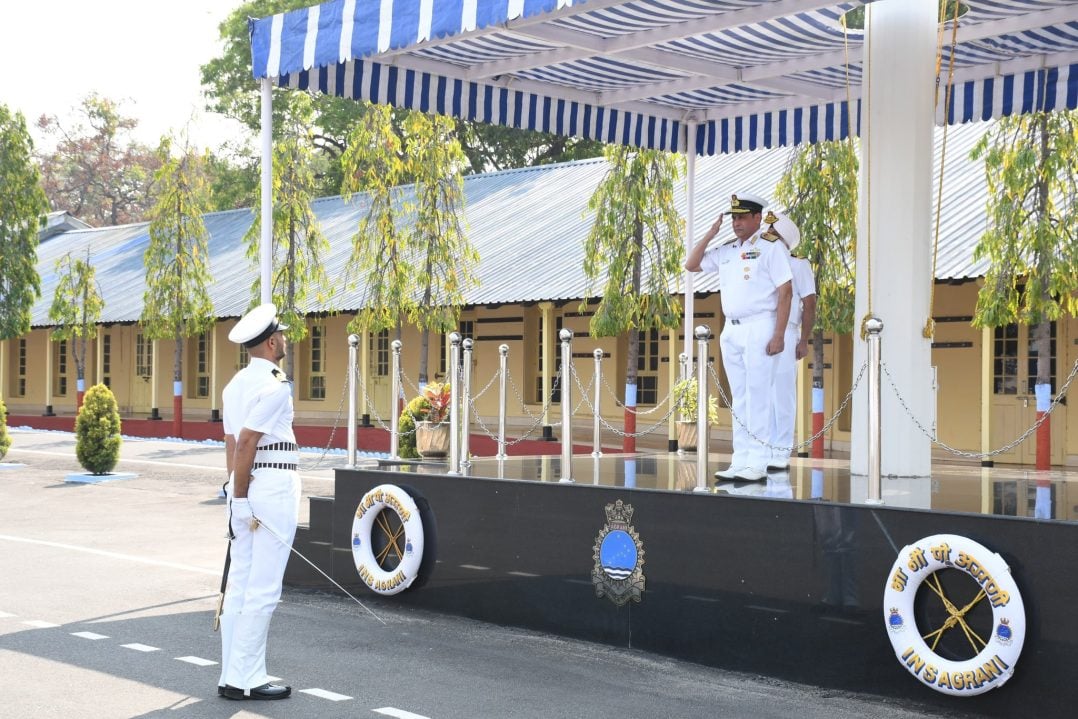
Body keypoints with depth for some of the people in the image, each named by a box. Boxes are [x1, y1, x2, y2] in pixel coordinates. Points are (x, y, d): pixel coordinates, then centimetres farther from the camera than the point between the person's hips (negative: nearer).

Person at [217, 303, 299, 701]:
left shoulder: (236, 384, 15)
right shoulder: (275, 385, -12)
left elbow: (232, 444, 15)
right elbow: (245, 444, -18)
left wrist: (237, 497, 17)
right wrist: (240, 499, -13)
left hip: (245, 488, 9)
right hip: (273, 486, -9)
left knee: (240, 585, 10)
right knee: (263, 590, -4)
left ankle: (233, 676, 15)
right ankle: (243, 680, -1)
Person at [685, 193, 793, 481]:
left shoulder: (770, 248, -4)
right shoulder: (725, 251, 16)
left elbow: (785, 292, -9)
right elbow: (691, 265, 18)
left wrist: (779, 335, -16)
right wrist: (711, 233, 9)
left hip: (759, 329, -7)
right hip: (731, 331, 7)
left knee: (757, 397, -8)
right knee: (738, 398, 8)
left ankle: (757, 463, -7)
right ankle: (740, 461, 11)